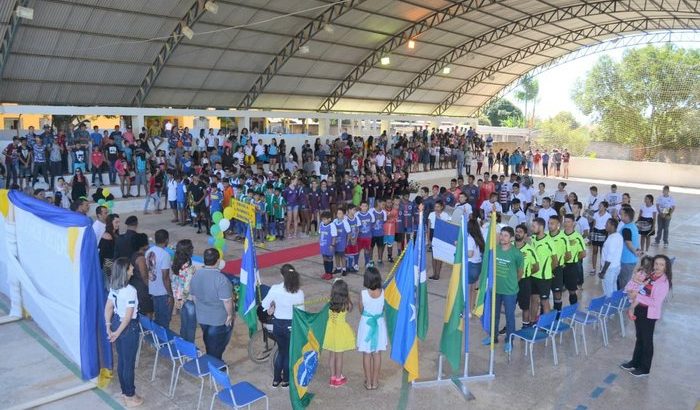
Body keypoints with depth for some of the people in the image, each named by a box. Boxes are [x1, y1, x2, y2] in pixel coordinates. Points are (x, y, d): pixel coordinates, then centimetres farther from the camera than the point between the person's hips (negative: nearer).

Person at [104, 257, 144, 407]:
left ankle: (125, 391, 37)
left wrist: (109, 328, 6)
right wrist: (118, 332, -12)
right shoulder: (130, 290, -25)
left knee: (121, 359, 21)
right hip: (128, 327, -8)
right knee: (129, 362, 7)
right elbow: (128, 316, -24)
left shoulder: (114, 287, 0)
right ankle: (130, 397, 21)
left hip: (116, 323, 8)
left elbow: (108, 308, 5)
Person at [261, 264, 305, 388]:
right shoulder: (299, 292, -20)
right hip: (292, 326, -2)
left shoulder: (275, 289, -17)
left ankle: (276, 379, 34)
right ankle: (286, 380, 34)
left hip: (277, 324, 2)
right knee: (289, 353, 20)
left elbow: (264, 305, -7)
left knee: (281, 351, 25)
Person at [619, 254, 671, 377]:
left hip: (649, 314, -7)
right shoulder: (650, 275, 1)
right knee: (639, 338, 22)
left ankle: (645, 368, 25)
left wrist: (638, 296, -22)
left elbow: (656, 302, -24)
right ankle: (635, 362, 37)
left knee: (647, 341, 9)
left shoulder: (663, 282, -20)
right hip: (639, 309, 7)